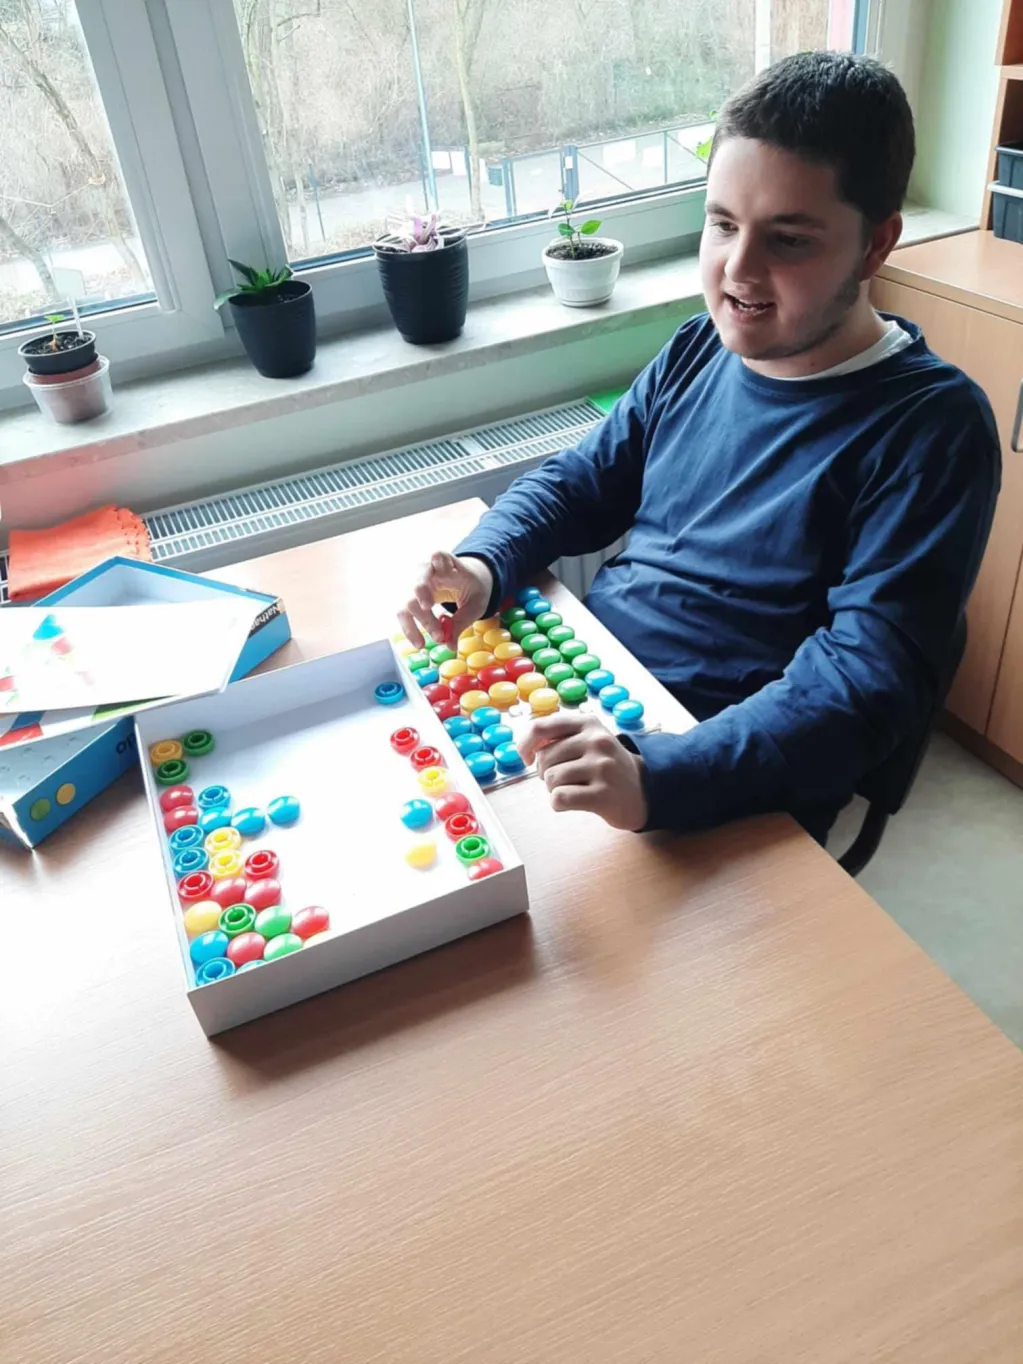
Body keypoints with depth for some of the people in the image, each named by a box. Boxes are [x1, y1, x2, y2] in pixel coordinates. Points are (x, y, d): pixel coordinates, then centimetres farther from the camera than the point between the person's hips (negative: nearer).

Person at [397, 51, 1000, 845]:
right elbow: (576, 482, 13)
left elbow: (869, 673, -22)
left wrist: (658, 778, -37)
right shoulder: (700, 350, 6)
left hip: (721, 798, -6)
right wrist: (483, 567, -9)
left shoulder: (931, 427, -13)